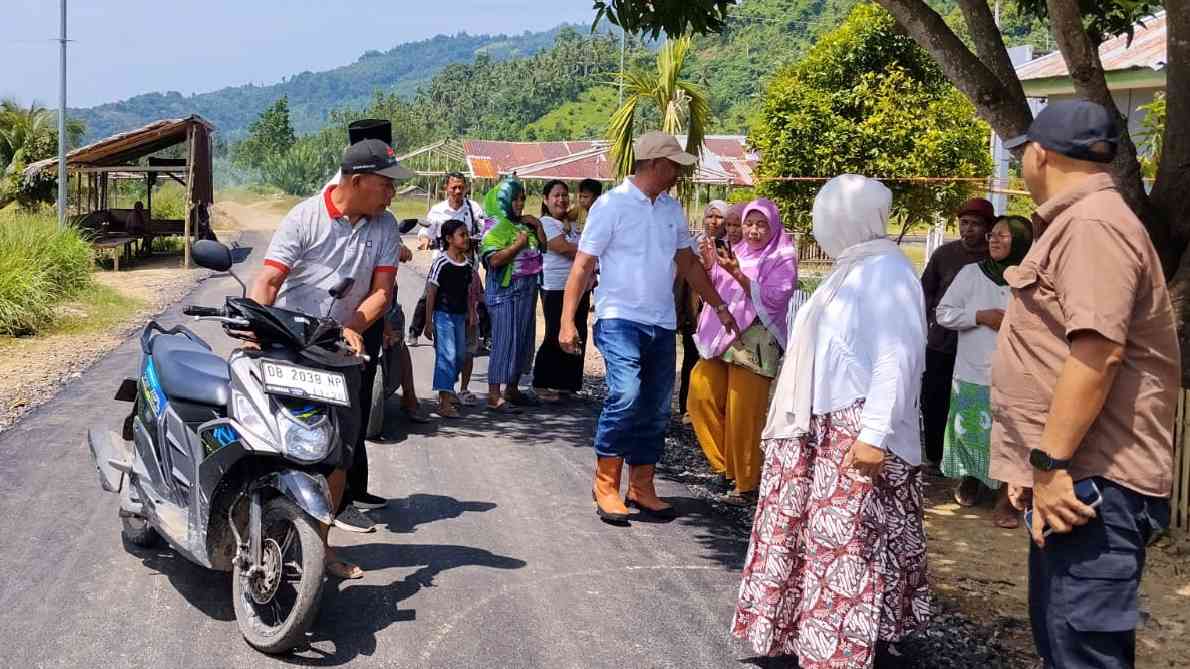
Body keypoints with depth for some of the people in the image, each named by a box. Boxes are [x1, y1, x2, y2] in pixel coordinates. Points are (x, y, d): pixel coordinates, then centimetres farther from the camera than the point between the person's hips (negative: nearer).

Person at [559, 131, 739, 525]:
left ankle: (641, 488, 20)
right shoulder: (612, 204, -6)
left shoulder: (672, 209, 12)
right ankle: (606, 483, -6)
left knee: (656, 410, 8)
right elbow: (583, 265, -8)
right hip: (621, 319, -6)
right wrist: (568, 321, -15)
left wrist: (719, 306, 21)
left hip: (662, 324, 7)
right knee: (626, 394, -22)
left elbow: (688, 263, 22)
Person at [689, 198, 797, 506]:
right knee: (701, 392, -1)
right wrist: (709, 266, 0)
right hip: (721, 338, 6)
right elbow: (711, 290, 18)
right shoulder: (735, 252, 14)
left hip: (754, 341, -6)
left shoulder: (782, 258, -2)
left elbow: (772, 299, -13)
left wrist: (738, 275, -21)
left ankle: (747, 486, 7)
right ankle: (724, 461, 17)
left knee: (743, 416, -5)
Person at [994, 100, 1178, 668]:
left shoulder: (1092, 224, -16)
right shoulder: (1074, 223, 19)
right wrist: (1038, 465, 24)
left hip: (1090, 481, -11)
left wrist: (1052, 464, -24)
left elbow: (1098, 351, -26)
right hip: (1071, 475, 11)